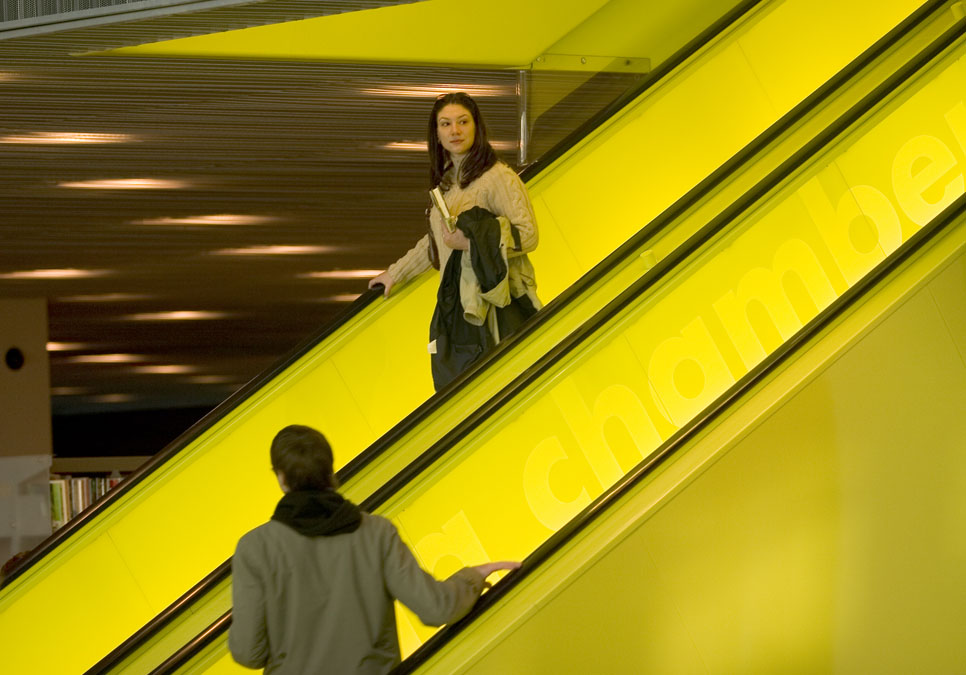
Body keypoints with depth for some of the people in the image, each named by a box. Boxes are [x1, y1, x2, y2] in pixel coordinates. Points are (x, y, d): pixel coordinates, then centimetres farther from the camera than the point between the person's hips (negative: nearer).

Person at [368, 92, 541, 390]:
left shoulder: (499, 178, -8)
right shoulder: (446, 181, 17)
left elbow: (528, 234, -13)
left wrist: (471, 242, -19)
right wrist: (396, 273, 39)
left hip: (492, 307, -7)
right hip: (455, 306, 7)